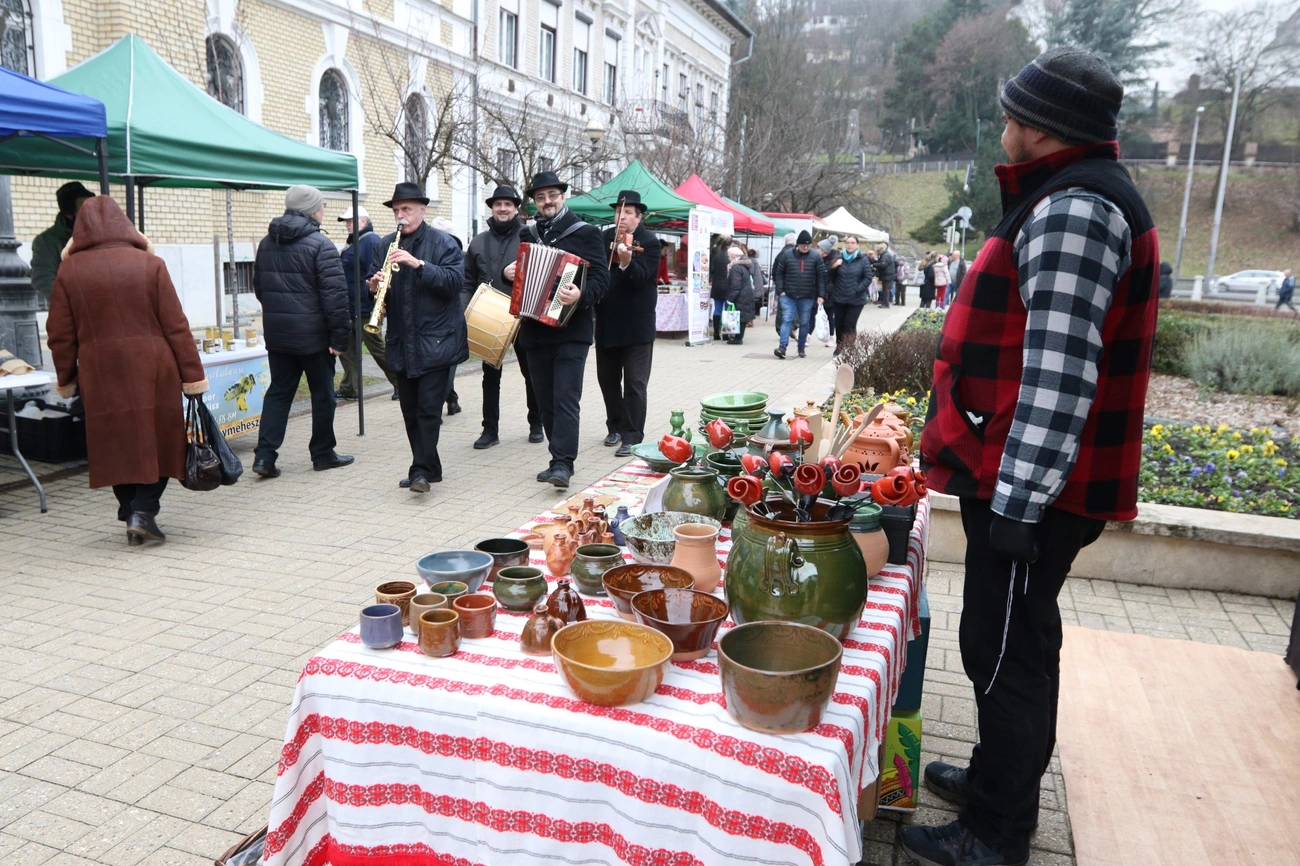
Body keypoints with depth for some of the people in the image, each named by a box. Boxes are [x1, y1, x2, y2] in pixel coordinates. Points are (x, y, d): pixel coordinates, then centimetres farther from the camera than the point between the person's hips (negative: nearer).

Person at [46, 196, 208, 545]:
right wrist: (193, 373, -1)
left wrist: (66, 379, 16)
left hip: (101, 376, 2)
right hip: (152, 371, -1)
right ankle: (143, 511, 2)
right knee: (157, 440, 10)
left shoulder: (69, 270, 1)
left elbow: (60, 334, 4)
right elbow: (176, 325, -5)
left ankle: (131, 515, 18)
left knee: (116, 444, 13)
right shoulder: (149, 263, -4)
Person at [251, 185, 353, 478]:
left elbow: (259, 288, 18)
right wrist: (340, 335, -16)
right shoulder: (319, 244, -12)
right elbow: (335, 294, -18)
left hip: (276, 333, 6)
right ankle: (323, 454, 17)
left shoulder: (266, 244, 11)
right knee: (323, 394, 7)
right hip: (313, 333, -6)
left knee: (278, 392, 10)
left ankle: (264, 454, 2)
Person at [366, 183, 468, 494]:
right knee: (410, 409, 10)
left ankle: (422, 470, -4)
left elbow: (455, 280, -15)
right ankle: (428, 467, 19)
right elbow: (374, 281, 12)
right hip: (401, 342, 6)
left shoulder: (443, 243, -3)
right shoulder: (386, 245, 12)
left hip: (436, 341, -6)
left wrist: (418, 264, -25)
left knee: (429, 407, -8)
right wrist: (375, 285, -11)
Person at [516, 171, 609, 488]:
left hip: (571, 331, -5)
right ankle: (559, 459, 19)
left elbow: (600, 277, -9)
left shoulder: (585, 233, -1)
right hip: (535, 330, 6)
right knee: (546, 400, 9)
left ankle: (563, 464, -13)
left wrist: (581, 295, -27)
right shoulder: (527, 234, 14)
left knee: (566, 398, -13)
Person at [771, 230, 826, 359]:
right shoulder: (787, 256, 0)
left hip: (807, 297, 1)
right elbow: (779, 273, 4)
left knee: (804, 323, 8)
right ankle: (782, 347, -13)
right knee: (787, 320, -8)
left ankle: (801, 348, 20)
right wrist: (780, 290, -5)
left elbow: (821, 277, -1)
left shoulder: (816, 258, -1)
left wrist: (821, 295, -6)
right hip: (788, 295, -1)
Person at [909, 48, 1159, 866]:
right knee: (1014, 643, 20)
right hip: (1023, 481, 10)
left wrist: (1018, 500, -22)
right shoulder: (1072, 198, 16)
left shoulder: (1073, 209, -18)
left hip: (1031, 488, -10)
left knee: (1005, 652, 2)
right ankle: (999, 777, 37)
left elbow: (1059, 375, -24)